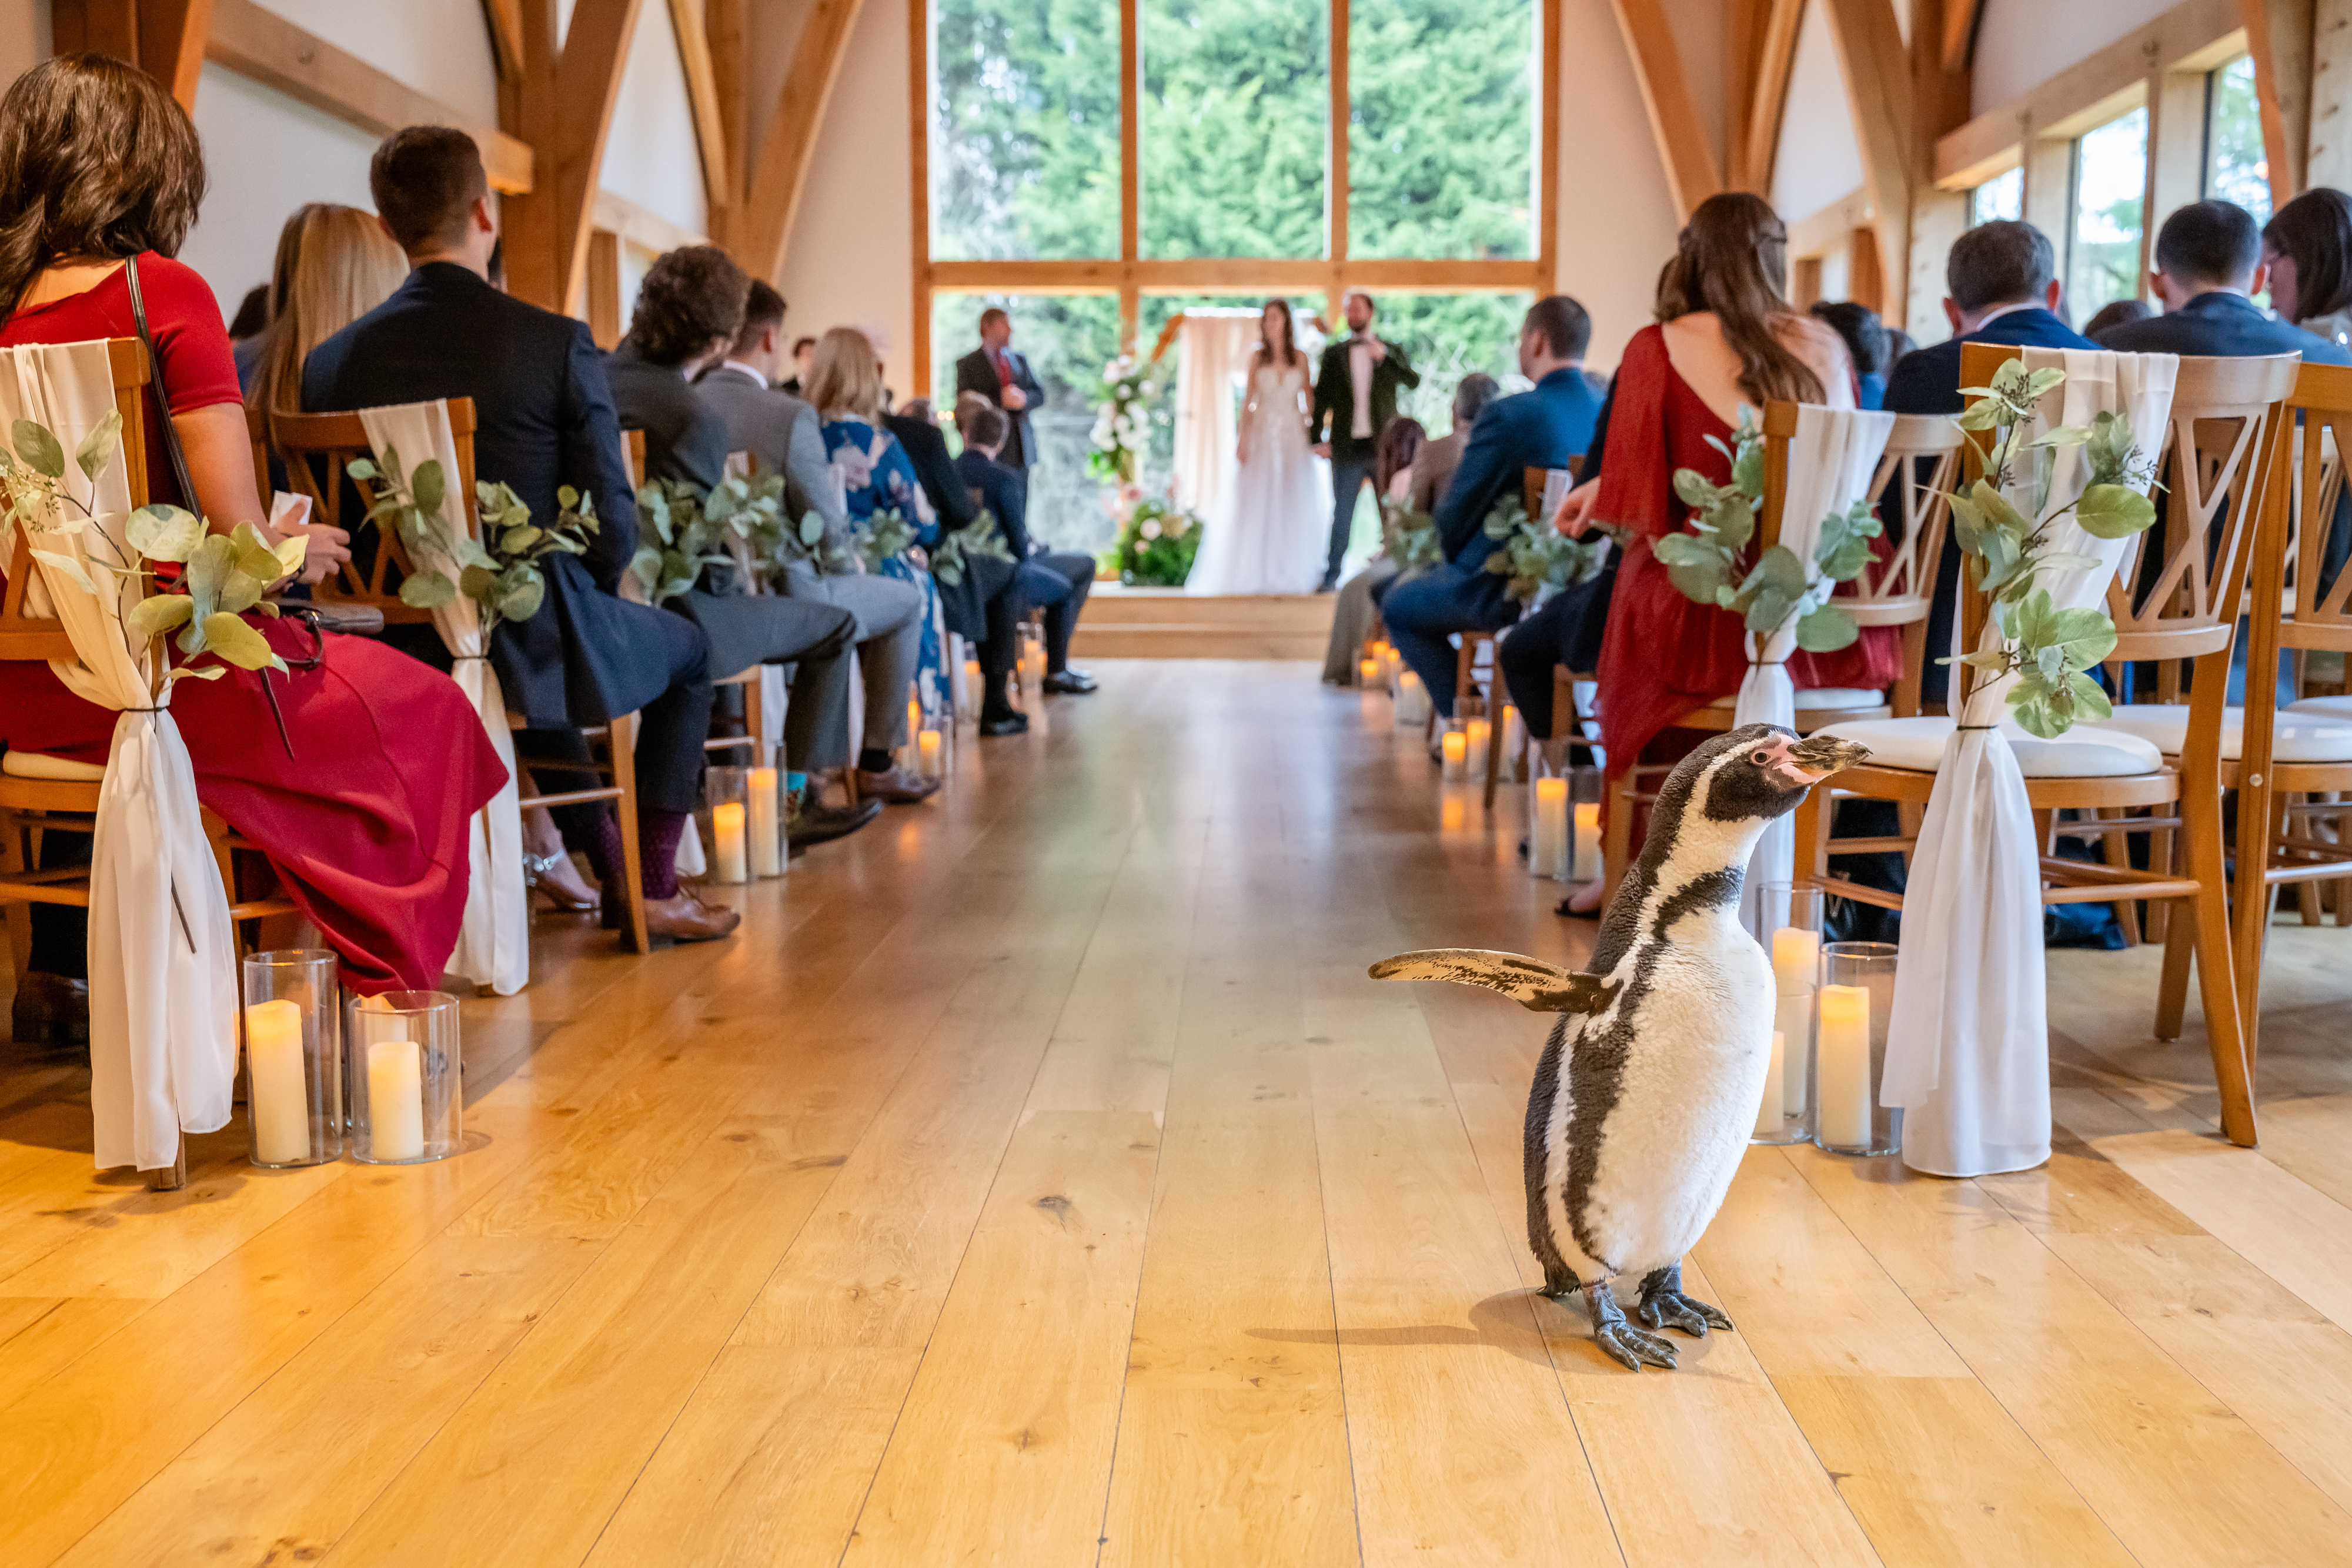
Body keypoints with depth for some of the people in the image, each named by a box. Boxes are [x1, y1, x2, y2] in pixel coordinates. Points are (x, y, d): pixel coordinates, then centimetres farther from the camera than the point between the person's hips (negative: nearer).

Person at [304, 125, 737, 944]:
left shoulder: (330, 361, -4)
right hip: (528, 646, -5)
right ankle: (653, 888, 22)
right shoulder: (558, 343, -15)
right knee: (686, 650, 25)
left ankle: (607, 868, 42)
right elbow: (612, 521, -13)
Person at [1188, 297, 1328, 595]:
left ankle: (1289, 573, 7)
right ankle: (1257, 573, 1)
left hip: (1293, 436, 1)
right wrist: (1243, 439, -5)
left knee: (1291, 503, 1)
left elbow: (1308, 398, 9)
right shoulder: (1258, 356, 4)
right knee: (1257, 503, -3)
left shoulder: (1300, 358, 6)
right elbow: (1248, 399, 4)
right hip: (1263, 433, -1)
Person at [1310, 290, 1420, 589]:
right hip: (1347, 447, 0)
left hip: (1383, 444, 0)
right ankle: (1331, 576, 5)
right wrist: (1317, 438, 1)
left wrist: (1384, 357, -18)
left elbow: (1414, 381, -7)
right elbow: (1321, 396, 8)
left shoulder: (1391, 351, 8)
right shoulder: (1333, 353, 9)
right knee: (1342, 514, 1)